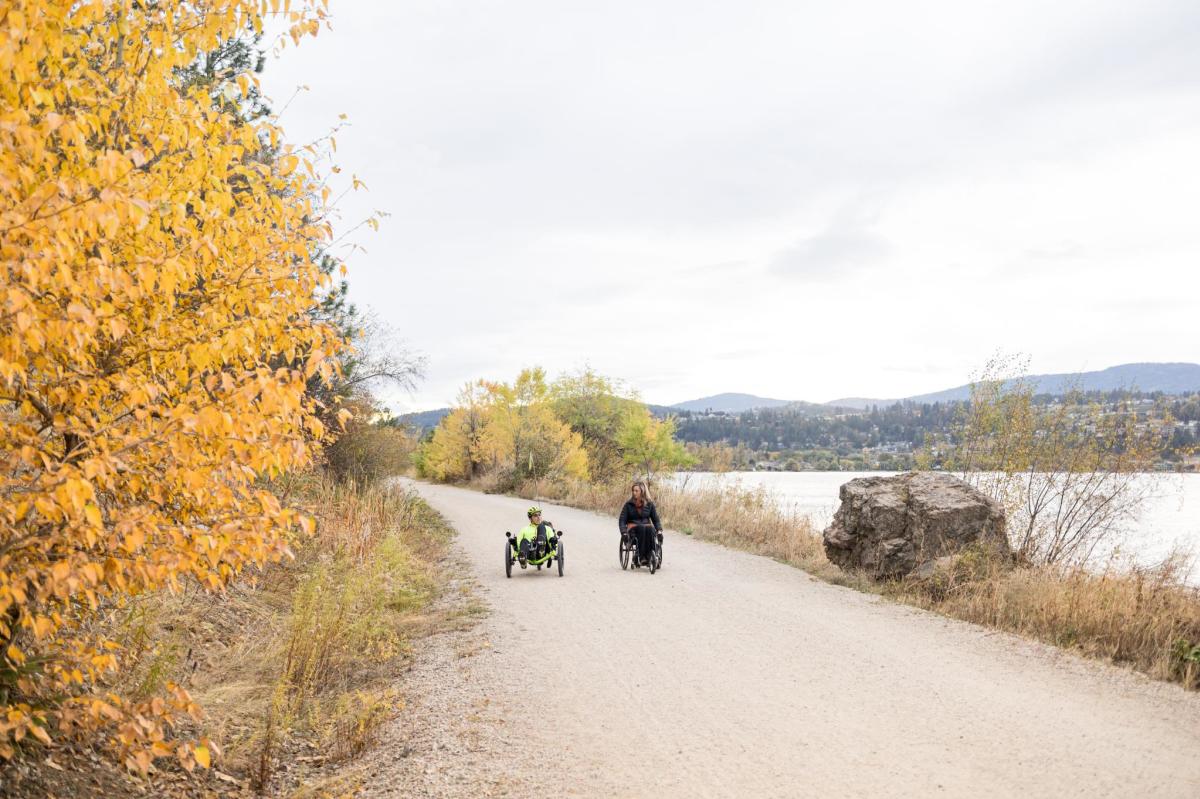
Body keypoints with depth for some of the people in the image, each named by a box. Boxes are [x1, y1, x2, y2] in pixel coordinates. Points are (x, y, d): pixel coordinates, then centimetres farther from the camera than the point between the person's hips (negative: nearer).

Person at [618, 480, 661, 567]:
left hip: (647, 527, 1)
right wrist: (624, 533, -14)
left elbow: (656, 520, 12)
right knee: (641, 528, -37)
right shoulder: (629, 504, 6)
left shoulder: (649, 504, 10)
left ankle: (650, 556, -39)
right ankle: (641, 557, -42)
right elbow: (622, 520, 2)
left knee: (650, 529, -36)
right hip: (633, 528, -1)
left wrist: (659, 531, -6)